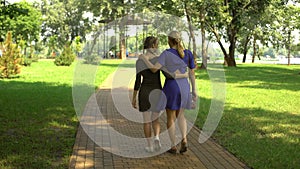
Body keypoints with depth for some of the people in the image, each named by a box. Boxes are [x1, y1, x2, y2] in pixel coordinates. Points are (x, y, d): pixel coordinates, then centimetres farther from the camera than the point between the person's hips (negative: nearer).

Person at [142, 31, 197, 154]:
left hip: (171, 87, -4)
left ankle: (173, 147, 12)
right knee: (180, 115, 20)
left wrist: (144, 58, -2)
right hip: (184, 88, 4)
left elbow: (154, 69, -18)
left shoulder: (166, 53, -11)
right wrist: (194, 90, 11)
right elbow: (192, 73, 5)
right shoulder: (188, 53, 1)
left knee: (170, 117, 9)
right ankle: (184, 139, 1)